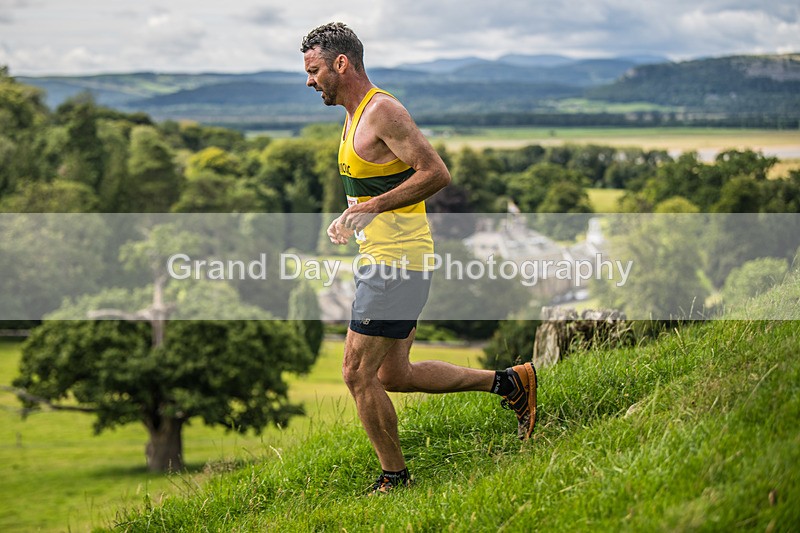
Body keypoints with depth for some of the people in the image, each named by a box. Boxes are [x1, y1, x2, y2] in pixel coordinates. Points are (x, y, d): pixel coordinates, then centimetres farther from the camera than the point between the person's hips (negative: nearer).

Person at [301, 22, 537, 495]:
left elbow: (436, 173, -20)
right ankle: (509, 382, 20)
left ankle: (395, 479, 8)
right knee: (394, 375, 13)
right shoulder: (357, 115, 17)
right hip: (388, 258, 10)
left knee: (359, 373, -5)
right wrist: (351, 218, 10)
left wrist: (372, 207, -20)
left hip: (396, 259, -10)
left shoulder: (383, 111, -14)